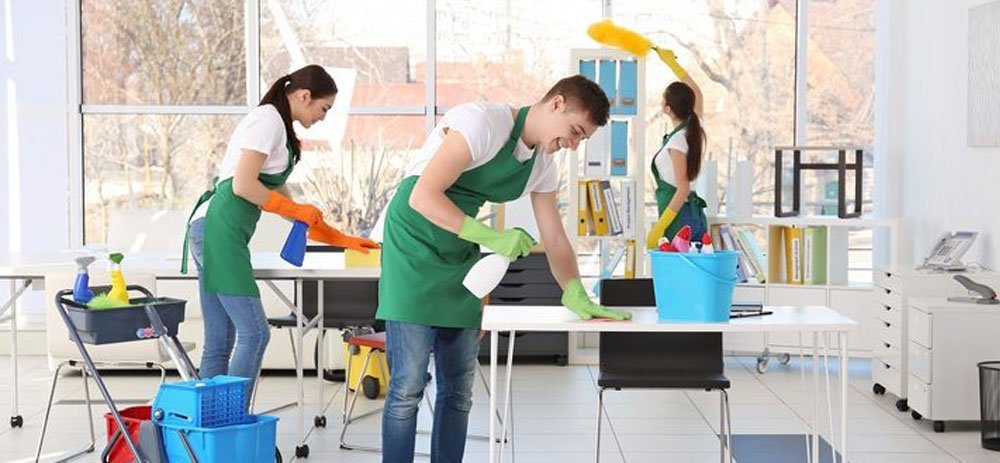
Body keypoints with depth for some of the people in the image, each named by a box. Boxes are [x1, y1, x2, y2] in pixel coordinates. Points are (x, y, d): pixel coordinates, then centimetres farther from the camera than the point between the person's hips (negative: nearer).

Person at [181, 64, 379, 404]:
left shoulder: (278, 127, 22)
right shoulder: (269, 119, -8)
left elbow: (278, 197, 28)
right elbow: (243, 185, -17)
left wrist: (341, 239, 28)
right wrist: (296, 210, -5)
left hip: (213, 230, 10)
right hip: (220, 231, -10)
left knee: (220, 341, 7)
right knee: (254, 333, -10)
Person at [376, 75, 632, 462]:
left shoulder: (543, 165, 7)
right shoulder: (483, 122, -19)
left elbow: (554, 239, 12)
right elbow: (423, 197, -24)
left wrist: (577, 296, -2)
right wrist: (490, 236, -27)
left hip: (461, 259, 8)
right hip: (414, 251, -8)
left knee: (458, 388, 8)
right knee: (409, 386, -10)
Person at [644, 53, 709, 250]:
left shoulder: (677, 141, -14)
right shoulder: (694, 130, 8)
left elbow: (683, 189, -17)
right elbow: (696, 92, 27)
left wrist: (659, 227, -21)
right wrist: (672, 62, 38)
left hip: (678, 216, -8)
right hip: (696, 214, 8)